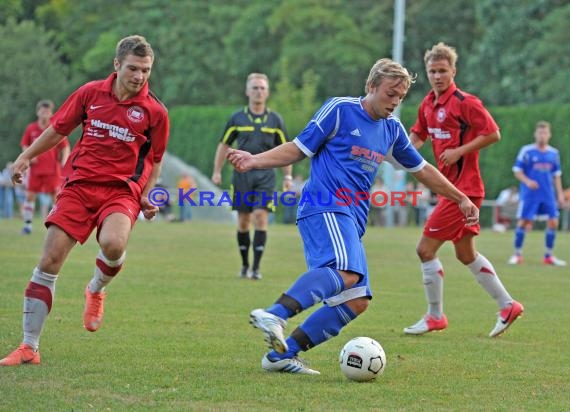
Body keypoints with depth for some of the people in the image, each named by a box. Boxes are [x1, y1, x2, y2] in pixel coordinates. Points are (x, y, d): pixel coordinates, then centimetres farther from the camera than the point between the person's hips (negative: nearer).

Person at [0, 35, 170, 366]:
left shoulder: (155, 112, 0)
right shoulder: (90, 93, 3)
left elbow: (154, 160, 12)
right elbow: (58, 129, 16)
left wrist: (147, 196, -1)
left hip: (122, 190, -2)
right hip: (80, 184, 2)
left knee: (113, 244, -33)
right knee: (49, 260, -7)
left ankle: (97, 289, 6)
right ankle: (29, 348, 2)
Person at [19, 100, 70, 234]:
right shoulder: (31, 129, 5)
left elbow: (65, 147, 4)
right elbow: (24, 145, 14)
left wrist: (64, 160, -11)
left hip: (52, 169, -2)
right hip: (35, 169, 2)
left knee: (56, 196, -2)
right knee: (30, 195, -2)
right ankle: (27, 224, 3)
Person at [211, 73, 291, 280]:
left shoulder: (275, 120, 5)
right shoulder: (237, 118, 5)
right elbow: (224, 145, 12)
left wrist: (287, 176, 7)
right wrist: (217, 171, 6)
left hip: (265, 175, -1)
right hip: (242, 173, 1)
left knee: (260, 217, -13)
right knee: (243, 220, 3)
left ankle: (256, 267, -12)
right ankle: (245, 265, 17)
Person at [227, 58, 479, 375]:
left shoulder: (393, 129, 19)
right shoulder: (340, 109, 0)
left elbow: (422, 169, 31)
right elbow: (299, 149, 3)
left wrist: (461, 199, 32)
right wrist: (255, 161, -10)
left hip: (352, 220, 8)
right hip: (325, 208, -8)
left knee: (357, 301, -4)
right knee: (347, 271, -35)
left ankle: (281, 355, -4)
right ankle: (274, 316, -49)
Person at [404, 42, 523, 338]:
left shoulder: (465, 102, -15)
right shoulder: (428, 104, 9)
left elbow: (493, 134, -16)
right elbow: (418, 135, 21)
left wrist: (458, 151, -20)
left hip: (463, 188, -9)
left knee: (426, 248, -7)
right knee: (466, 254, 17)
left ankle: (435, 316, 5)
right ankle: (507, 305, 27)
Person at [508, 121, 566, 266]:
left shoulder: (554, 153, 9)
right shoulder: (526, 151, -4)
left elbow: (556, 175, 17)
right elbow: (517, 171, -3)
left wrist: (560, 194, 12)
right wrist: (527, 181, -20)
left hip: (548, 194, 4)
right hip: (529, 193, -4)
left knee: (553, 222, -2)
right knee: (523, 222, -6)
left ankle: (548, 256, 10)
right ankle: (517, 254, 8)